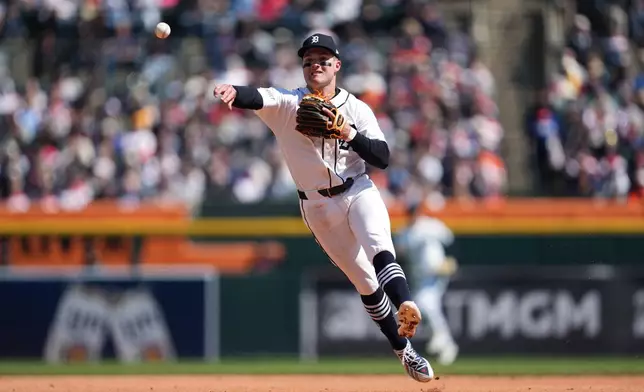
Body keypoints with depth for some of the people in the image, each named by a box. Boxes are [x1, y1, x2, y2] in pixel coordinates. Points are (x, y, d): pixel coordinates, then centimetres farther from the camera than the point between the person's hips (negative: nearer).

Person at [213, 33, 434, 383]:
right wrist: (235, 93, -51)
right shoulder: (288, 104, -6)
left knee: (380, 251, -29)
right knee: (364, 281, 4)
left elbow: (383, 158, -10)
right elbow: (259, 98, -28)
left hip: (359, 192, 0)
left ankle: (407, 307, -50)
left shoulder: (358, 109, -2)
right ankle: (404, 351, 15)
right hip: (319, 206, 0)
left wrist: (350, 134, -26)